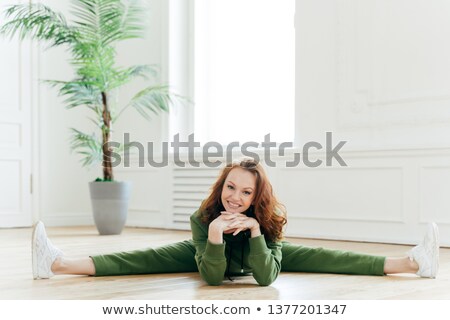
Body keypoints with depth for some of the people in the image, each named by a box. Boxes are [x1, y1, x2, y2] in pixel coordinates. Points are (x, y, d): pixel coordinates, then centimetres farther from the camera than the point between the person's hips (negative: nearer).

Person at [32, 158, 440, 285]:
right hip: (210, 254, 0)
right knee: (150, 258, -22)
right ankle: (60, 263, -30)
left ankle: (412, 262, -20)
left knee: (317, 256, -16)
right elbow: (212, 275, -40)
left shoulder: (269, 223, -35)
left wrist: (255, 233, -57)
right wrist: (213, 238, -59)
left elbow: (266, 276, -43)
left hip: (257, 254, 0)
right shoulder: (203, 218, -37)